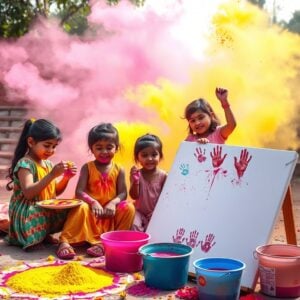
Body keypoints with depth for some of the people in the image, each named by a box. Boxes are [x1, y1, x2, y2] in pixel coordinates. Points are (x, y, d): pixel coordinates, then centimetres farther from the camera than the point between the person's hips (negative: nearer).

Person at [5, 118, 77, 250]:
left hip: (45, 212, 8)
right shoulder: (25, 164, -15)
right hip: (27, 215, -8)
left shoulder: (48, 164, 9)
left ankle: (43, 234, -2)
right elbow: (28, 193, -27)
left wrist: (66, 177, -3)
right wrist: (52, 175, -30)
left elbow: (55, 191, 16)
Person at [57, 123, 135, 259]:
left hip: (111, 212, 2)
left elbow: (123, 193, -3)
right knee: (82, 208, -33)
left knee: (129, 208, -25)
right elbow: (79, 192, -10)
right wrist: (93, 202, -29)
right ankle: (65, 242, -33)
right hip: (92, 209, -2)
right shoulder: (87, 168, 0)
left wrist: (113, 203, -26)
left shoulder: (119, 170, 4)